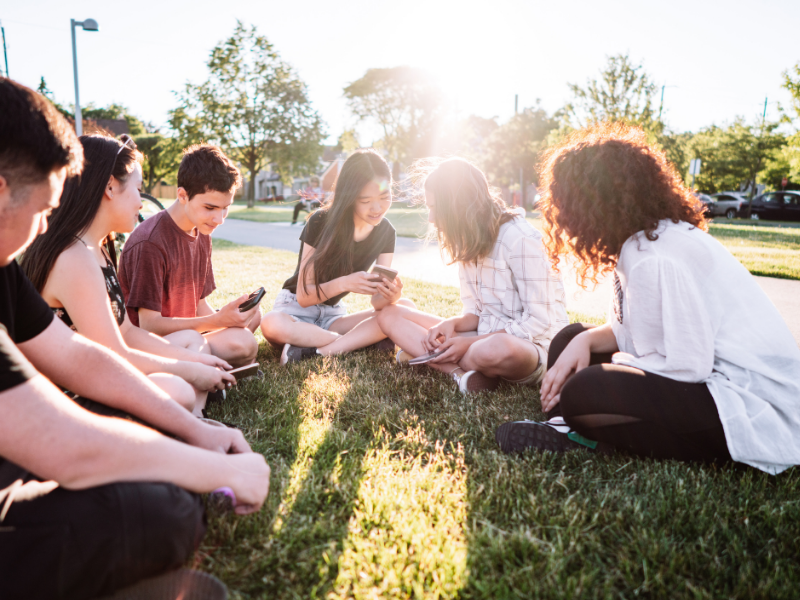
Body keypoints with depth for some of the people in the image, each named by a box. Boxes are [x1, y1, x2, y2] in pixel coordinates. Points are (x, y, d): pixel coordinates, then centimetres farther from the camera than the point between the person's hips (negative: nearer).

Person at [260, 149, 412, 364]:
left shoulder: (385, 232, -5)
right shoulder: (321, 223, -18)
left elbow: (376, 300, -8)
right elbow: (303, 296, -17)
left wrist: (390, 296, -33)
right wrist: (343, 284, -36)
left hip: (333, 314, 4)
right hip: (296, 309, -4)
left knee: (405, 307, -21)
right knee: (271, 324, -40)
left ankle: (322, 351, -29)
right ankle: (365, 340, -25)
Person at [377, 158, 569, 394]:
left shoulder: (519, 238, -17)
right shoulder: (469, 241, 8)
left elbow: (539, 322, -18)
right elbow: (475, 312, 10)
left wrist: (469, 343, -20)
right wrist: (451, 324, -13)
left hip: (532, 345, -7)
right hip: (487, 337, 8)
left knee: (498, 350, -45)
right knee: (390, 316, -5)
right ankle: (462, 372, -24)